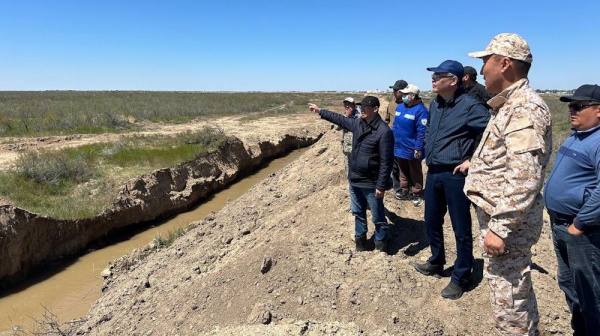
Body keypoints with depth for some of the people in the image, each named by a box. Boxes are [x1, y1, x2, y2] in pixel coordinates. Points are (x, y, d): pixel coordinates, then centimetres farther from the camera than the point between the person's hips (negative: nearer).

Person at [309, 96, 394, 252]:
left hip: (371, 183, -7)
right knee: (358, 213, 21)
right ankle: (360, 238, 38)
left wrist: (381, 185, -20)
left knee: (377, 216, 8)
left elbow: (386, 162, -20)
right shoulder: (357, 124, 3)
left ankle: (380, 242, 27)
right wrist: (320, 111, 25)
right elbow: (340, 119, 22)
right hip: (354, 180, 7)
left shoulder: (384, 131, -19)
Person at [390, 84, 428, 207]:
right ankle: (404, 192, 33)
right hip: (399, 148, 7)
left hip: (412, 150, -7)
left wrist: (418, 148, -21)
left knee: (415, 174, 9)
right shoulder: (399, 107, 6)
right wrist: (392, 141, 12)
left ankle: (417, 195, 21)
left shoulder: (420, 110, -18)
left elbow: (422, 131, -20)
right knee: (403, 172, 19)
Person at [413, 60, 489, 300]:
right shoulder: (434, 105, 9)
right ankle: (436, 263, 40)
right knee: (432, 222, 19)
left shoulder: (469, 106, -14)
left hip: (455, 175, -8)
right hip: (433, 173, 8)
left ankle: (460, 278, 20)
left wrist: (473, 161, -15)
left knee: (461, 229, 5)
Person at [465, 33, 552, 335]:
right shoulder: (508, 104, 13)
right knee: (514, 285, 25)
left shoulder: (525, 109, -19)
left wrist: (500, 228, -26)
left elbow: (524, 179, -26)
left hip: (507, 219, -11)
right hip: (496, 214, 11)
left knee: (509, 298, 1)